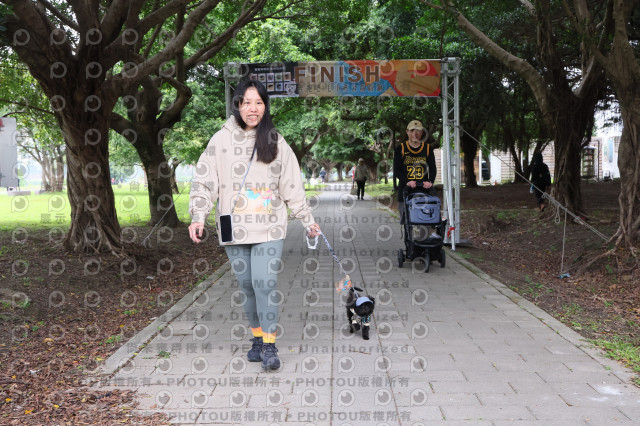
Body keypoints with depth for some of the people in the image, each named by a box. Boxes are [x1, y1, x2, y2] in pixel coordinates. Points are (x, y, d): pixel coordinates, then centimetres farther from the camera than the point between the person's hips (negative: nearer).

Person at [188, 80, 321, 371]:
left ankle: (269, 345, -4)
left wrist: (308, 220, 14)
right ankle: (257, 337, 24)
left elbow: (292, 186, 12)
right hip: (234, 228, 1)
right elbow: (205, 181, 2)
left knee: (265, 282, -12)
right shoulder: (221, 140, 4)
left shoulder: (276, 142, 7)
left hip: (269, 229, -1)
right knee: (247, 286, 6)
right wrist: (197, 217, -9)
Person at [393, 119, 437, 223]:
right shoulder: (400, 149, 7)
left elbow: (433, 168, 10)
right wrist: (407, 182, -17)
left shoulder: (428, 149, 13)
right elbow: (396, 170, 0)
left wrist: (430, 181, -11)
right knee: (405, 219, -5)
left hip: (424, 190, 1)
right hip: (405, 189, -1)